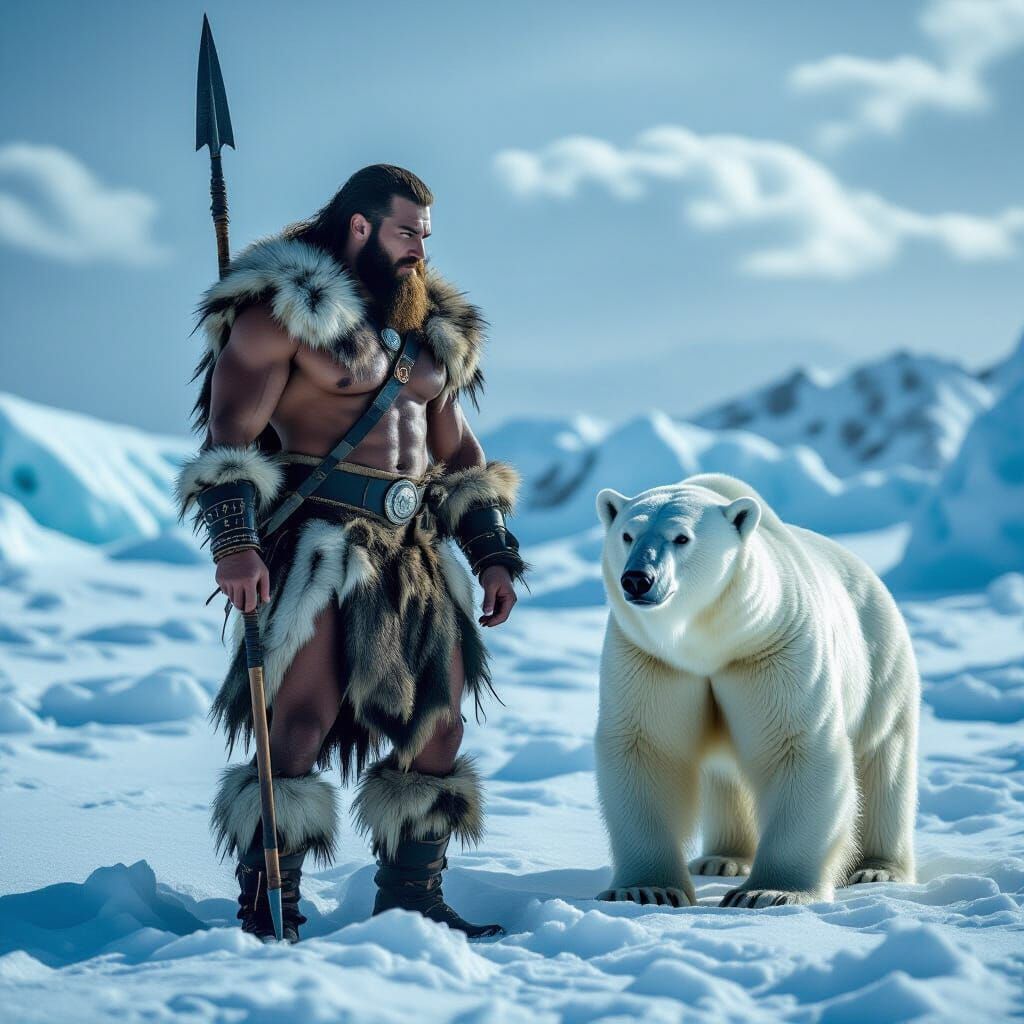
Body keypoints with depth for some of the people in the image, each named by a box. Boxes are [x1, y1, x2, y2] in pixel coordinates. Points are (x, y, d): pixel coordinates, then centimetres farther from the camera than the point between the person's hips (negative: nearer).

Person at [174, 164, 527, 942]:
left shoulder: (432, 328, 19)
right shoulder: (284, 312, -4)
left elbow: (457, 451, 24)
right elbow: (231, 435, -11)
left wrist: (492, 553, 17)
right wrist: (234, 542, -21)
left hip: (416, 548, 7)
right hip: (322, 537, -7)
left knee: (439, 727, 7)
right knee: (299, 722, -12)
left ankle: (412, 899, 18)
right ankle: (267, 910, -5)